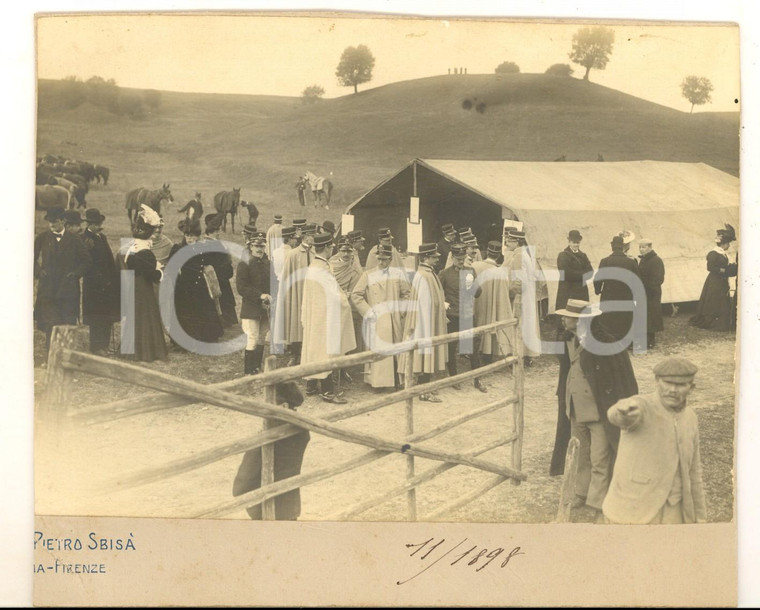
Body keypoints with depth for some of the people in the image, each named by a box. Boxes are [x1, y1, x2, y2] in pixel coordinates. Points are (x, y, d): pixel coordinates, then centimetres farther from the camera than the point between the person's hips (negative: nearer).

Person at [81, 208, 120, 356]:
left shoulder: (102, 237, 14)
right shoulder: (86, 240, -12)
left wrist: (114, 280, 12)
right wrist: (102, 281, -18)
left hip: (108, 284, 8)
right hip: (95, 285, -8)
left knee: (108, 317, 11)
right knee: (97, 318, -2)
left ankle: (104, 346, 20)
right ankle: (96, 347, 6)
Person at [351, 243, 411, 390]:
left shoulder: (399, 273, 5)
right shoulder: (368, 274, -1)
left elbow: (407, 294, 12)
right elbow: (355, 295, -2)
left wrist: (402, 310, 2)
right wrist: (368, 311, -8)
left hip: (394, 320, 3)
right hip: (376, 320, -2)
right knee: (377, 350, -5)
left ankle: (396, 380, 17)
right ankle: (377, 380, 2)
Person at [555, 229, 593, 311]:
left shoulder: (583, 255, 17)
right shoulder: (563, 255, 1)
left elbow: (590, 272, 4)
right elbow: (565, 273, -12)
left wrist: (575, 274, -10)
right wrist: (581, 274, -5)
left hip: (582, 292, 5)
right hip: (567, 293, -5)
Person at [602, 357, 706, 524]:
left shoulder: (689, 417, 8)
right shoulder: (641, 406, -13)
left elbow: (693, 469, 17)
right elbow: (615, 415, -38)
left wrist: (700, 515, 18)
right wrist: (625, 409, -63)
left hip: (674, 513, 6)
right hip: (633, 512, -6)